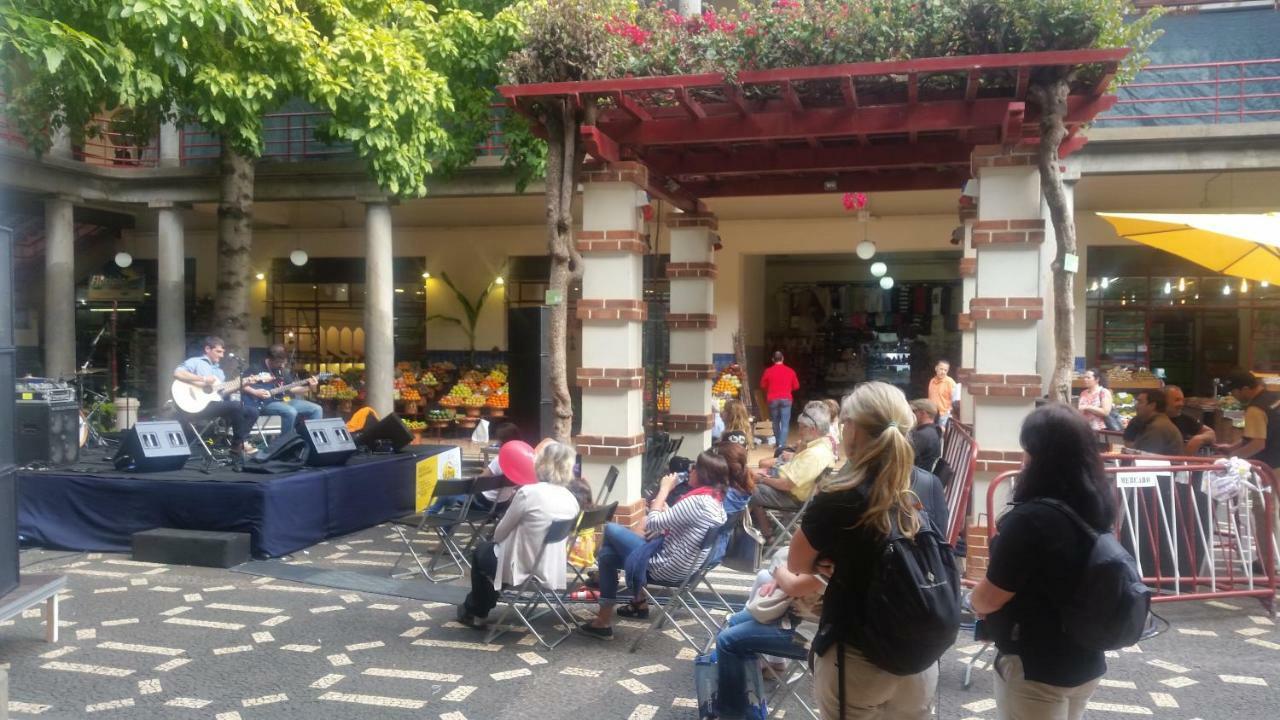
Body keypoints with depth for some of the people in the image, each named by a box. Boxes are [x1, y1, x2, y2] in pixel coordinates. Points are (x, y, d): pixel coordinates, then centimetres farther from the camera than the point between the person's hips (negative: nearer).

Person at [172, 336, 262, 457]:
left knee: (252, 411, -3)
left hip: (218, 405, 8)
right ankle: (240, 444, -14)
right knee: (236, 406, -28)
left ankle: (238, 443, -7)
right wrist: (203, 379, -18)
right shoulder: (195, 362, 0)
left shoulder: (218, 369, 25)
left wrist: (254, 391, 9)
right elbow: (177, 373, -17)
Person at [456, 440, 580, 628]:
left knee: (480, 553, 26)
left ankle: (474, 612, 39)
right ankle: (481, 607, 43)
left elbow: (499, 534, -8)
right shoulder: (571, 500, -2)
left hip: (524, 569, -6)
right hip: (554, 571, 6)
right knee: (490, 551, 32)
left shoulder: (528, 493, -20)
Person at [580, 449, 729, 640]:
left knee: (611, 529, 5)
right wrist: (661, 505, -2)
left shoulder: (697, 501, -26)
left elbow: (652, 524, -21)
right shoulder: (716, 499, 2)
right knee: (607, 553, 18)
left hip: (665, 567, -9)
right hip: (684, 565, 9)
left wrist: (664, 490, -12)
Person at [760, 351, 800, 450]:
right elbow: (796, 386, 8)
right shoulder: (790, 371, 0)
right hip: (786, 399, -1)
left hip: (773, 400, 1)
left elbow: (763, 386, 8)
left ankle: (778, 443, 24)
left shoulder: (768, 371, -1)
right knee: (785, 423, -3)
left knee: (776, 422, 15)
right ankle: (782, 445, -15)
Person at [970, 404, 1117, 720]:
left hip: (1036, 670, -7)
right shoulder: (1098, 506, -3)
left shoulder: (1030, 518, -29)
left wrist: (973, 600, 3)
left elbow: (988, 599, -19)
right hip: (1087, 662, 8)